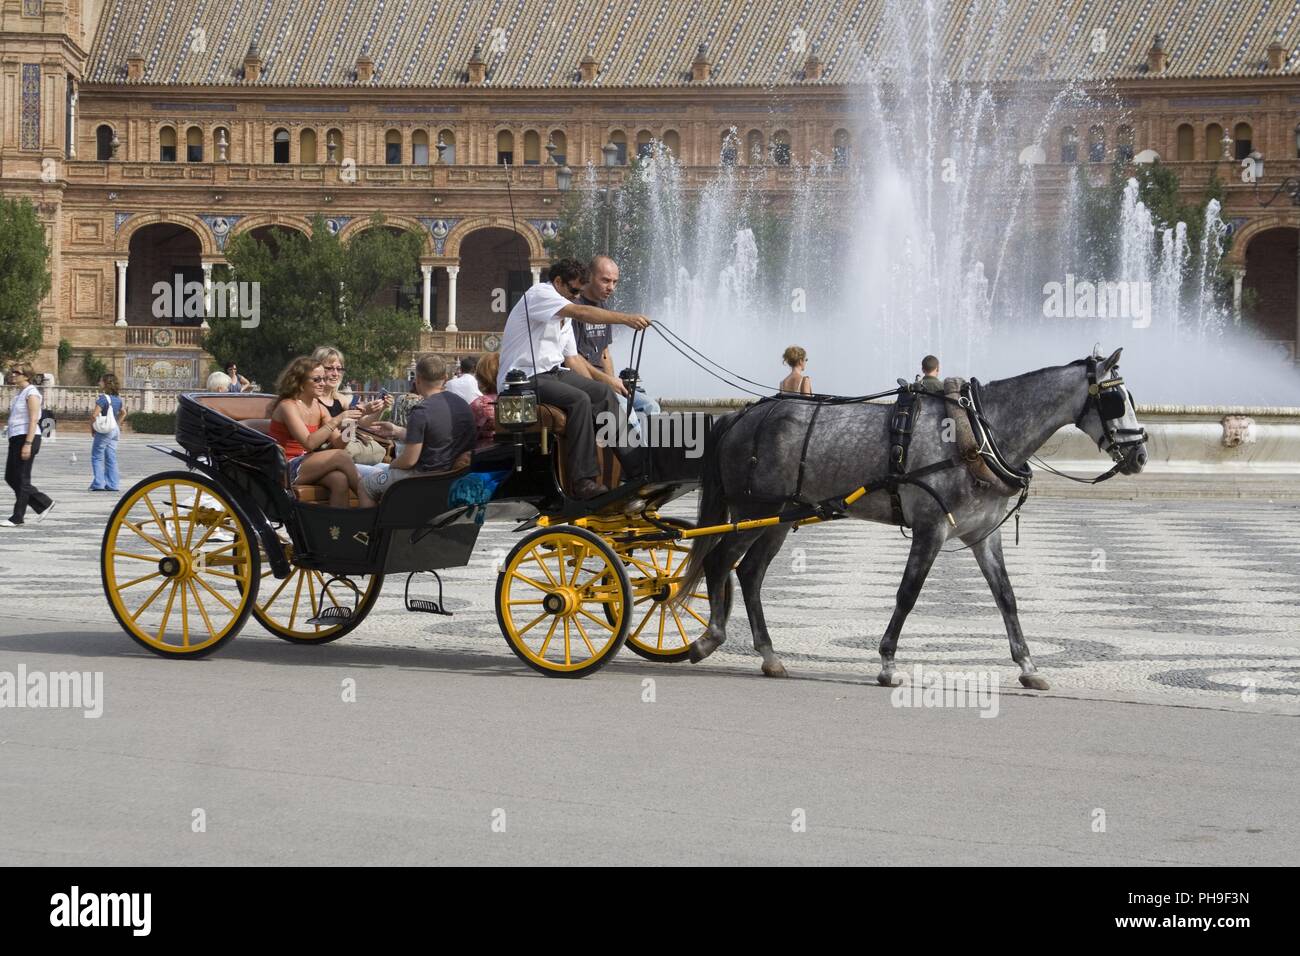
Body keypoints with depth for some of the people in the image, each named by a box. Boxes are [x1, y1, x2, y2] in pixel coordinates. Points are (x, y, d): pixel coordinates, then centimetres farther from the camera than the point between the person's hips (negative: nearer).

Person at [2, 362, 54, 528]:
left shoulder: (31, 393, -11)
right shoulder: (20, 393, 16)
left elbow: (33, 420, -17)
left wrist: (28, 444, -22)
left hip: (27, 438, -10)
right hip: (16, 439, 10)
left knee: (21, 479, -4)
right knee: (10, 477, 10)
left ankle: (17, 517, 2)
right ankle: (44, 503, 17)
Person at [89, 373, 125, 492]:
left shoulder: (103, 398, -16)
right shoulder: (118, 398, 8)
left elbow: (94, 415, -22)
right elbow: (123, 412, 24)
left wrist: (92, 428, -9)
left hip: (103, 432, -7)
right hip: (115, 431, 7)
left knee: (97, 458, 1)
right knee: (111, 459, 10)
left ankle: (98, 483, -3)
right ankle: (112, 484, 9)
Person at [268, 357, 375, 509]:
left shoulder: (320, 408, 12)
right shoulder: (288, 406, -11)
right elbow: (309, 443, -23)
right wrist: (336, 421, -25)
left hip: (307, 465, 6)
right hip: (286, 470, -6)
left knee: (340, 479, -27)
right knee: (341, 456, -25)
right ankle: (367, 500, -20)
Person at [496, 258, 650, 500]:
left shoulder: (563, 314, 21)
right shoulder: (539, 294, -9)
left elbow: (572, 360, 19)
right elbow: (581, 313, -24)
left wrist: (593, 385, 5)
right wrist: (626, 319, -27)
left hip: (552, 372, 9)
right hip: (524, 378, -9)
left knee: (604, 392, -6)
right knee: (579, 399, -28)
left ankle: (634, 465, -6)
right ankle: (583, 480, -29)